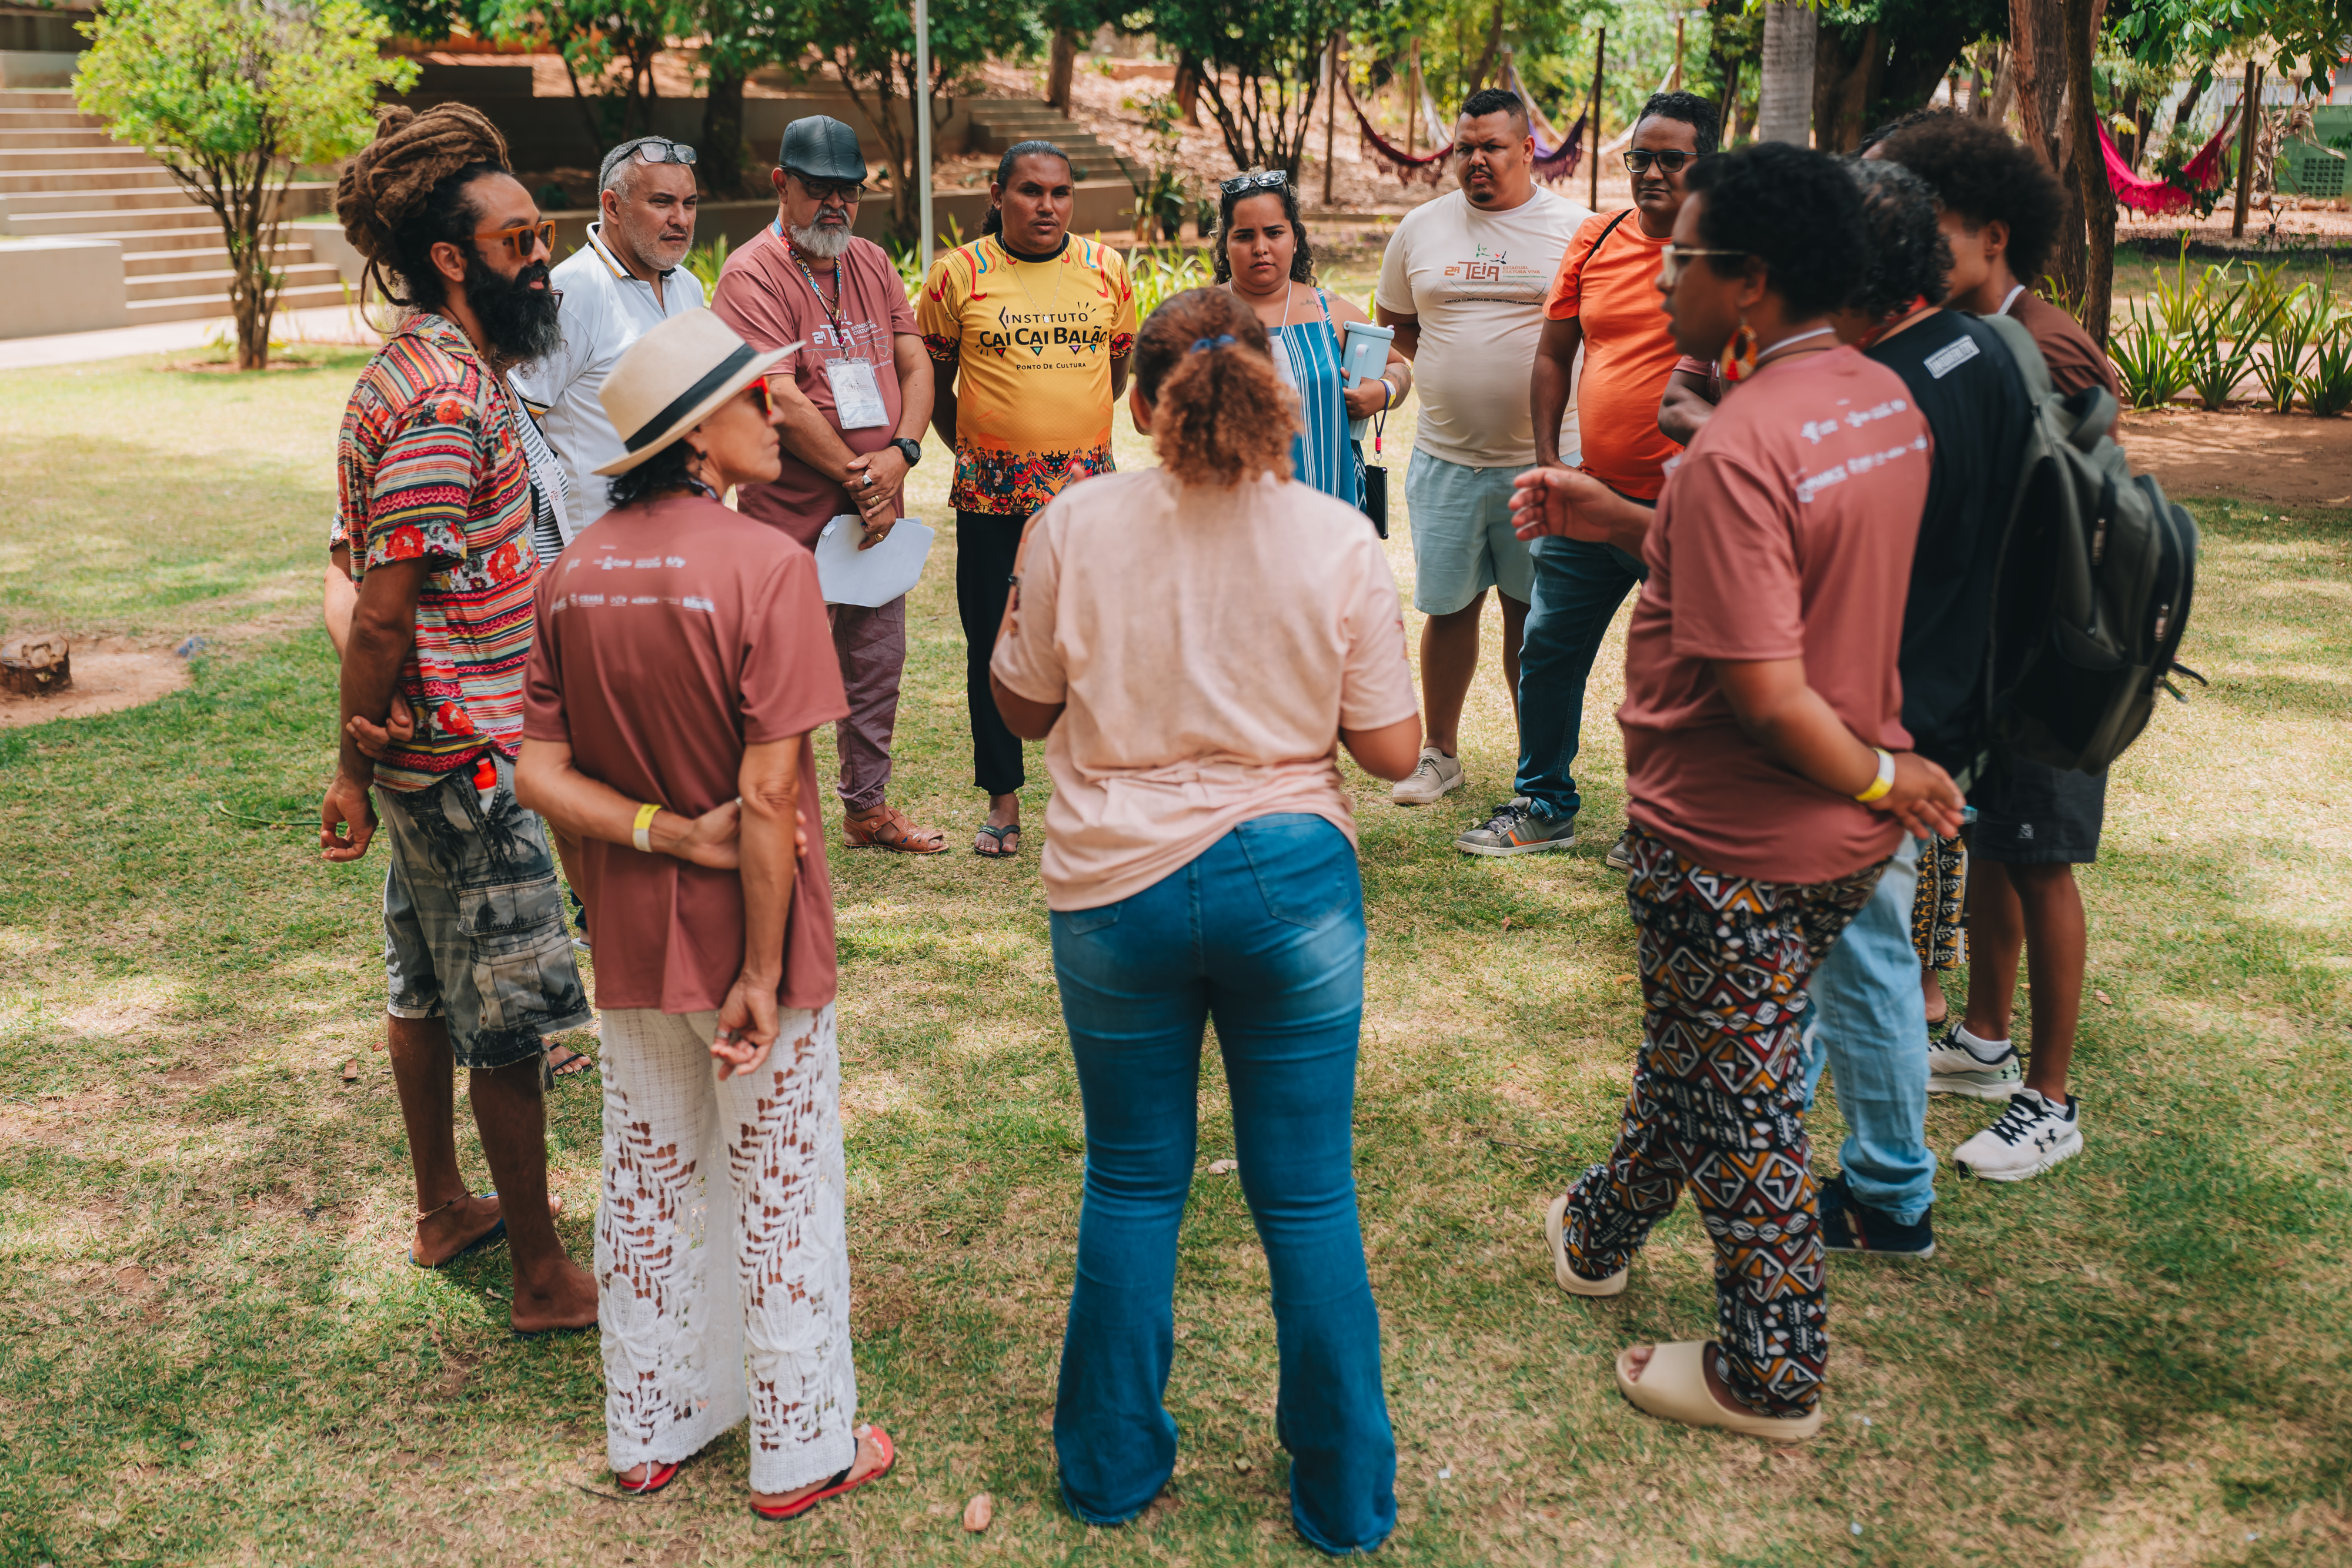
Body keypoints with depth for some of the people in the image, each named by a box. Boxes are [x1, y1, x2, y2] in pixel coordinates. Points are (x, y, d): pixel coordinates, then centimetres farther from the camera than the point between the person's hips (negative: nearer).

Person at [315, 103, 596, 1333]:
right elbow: (382, 615, -23)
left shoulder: (432, 371, 9)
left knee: (428, 985, 20)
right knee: (511, 1015, 0)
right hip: (464, 759, -10)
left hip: (431, 752, 10)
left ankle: (443, 1211, 37)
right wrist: (355, 769, -14)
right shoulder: (443, 402, -23)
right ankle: (543, 1278, 13)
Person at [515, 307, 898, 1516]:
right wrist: (763, 973, -17)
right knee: (782, 1190, 11)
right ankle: (799, 1452, 25)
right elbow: (770, 794, -22)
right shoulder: (767, 564, -19)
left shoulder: (573, 574, -1)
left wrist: (663, 831, -10)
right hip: (746, 930, -5)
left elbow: (538, 773, -3)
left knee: (645, 1181, 20)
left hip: (631, 940, 6)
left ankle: (648, 1432, 36)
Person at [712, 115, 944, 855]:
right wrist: (858, 475, -13)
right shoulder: (751, 275, -10)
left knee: (876, 669, 15)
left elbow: (915, 364, 8)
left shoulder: (872, 263, 13)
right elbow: (783, 403, -17)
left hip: (878, 514, 7)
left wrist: (901, 452, -9)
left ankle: (867, 807, 30)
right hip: (791, 517, -7)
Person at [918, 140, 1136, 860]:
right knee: (993, 650, 6)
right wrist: (971, 447, 8)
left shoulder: (1107, 269, 5)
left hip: (1086, 488, 1)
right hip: (990, 496, -1)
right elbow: (932, 377, 9)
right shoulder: (957, 273, 0)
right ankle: (1003, 799, 19)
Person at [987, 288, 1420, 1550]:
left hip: (1115, 887, 1)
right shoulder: (1338, 542, -8)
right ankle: (1345, 1497, 27)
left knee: (1133, 1185, 17)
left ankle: (1112, 1470, 32)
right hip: (1290, 878, 0)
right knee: (1310, 1195, 12)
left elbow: (1023, 710, 4)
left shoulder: (1073, 524, -8)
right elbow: (1391, 749, -3)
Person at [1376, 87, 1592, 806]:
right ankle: (1438, 753, 22)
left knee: (1532, 613, 6)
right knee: (1448, 606, 8)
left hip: (1541, 457, -2)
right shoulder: (1421, 228, 7)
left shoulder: (1576, 228, -1)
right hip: (1445, 457, 2)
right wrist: (1446, 370, 6)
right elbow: (1393, 320, 19)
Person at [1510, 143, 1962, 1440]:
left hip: (1734, 842, -9)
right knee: (1695, 1048, 26)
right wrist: (1615, 520, 12)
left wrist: (1875, 775, -12)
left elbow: (1765, 693, -29)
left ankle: (1770, 1377, 26)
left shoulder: (1739, 448, -27)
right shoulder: (1884, 401, 1)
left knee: (1740, 1102, 9)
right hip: (1846, 837, 9)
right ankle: (1603, 1231, 49)